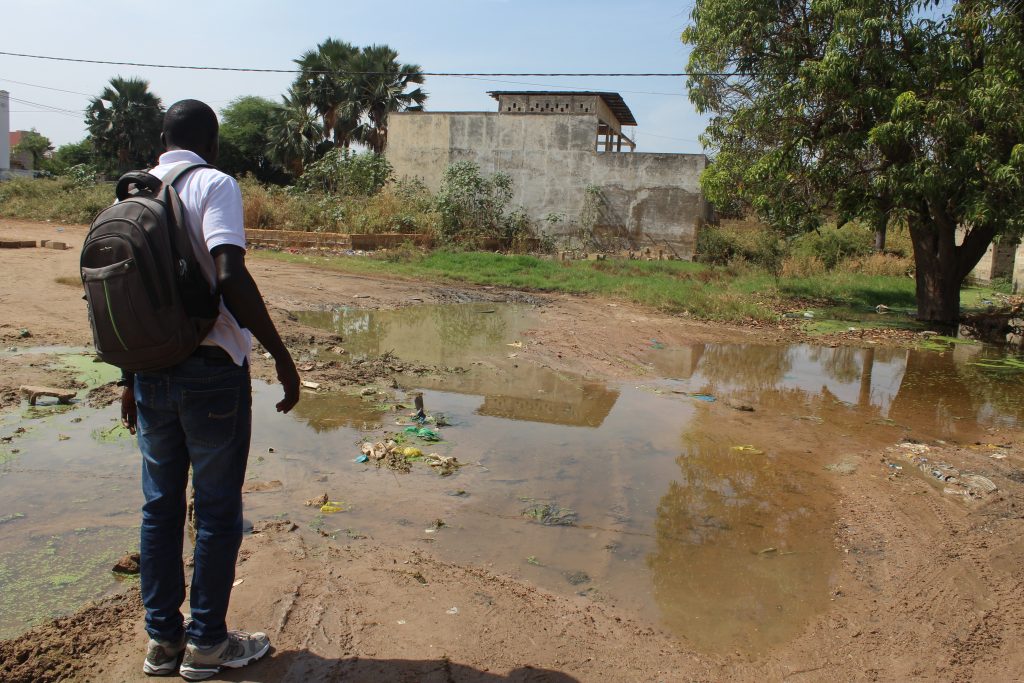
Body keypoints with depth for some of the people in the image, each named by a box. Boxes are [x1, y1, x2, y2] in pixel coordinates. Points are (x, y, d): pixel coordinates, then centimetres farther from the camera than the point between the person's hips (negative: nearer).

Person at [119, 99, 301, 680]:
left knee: (161, 505, 16)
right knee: (218, 509, 7)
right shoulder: (214, 185, -8)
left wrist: (130, 379, 21)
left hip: (151, 372, 6)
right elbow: (231, 275, -23)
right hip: (212, 370, -6)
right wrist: (281, 354, -18)